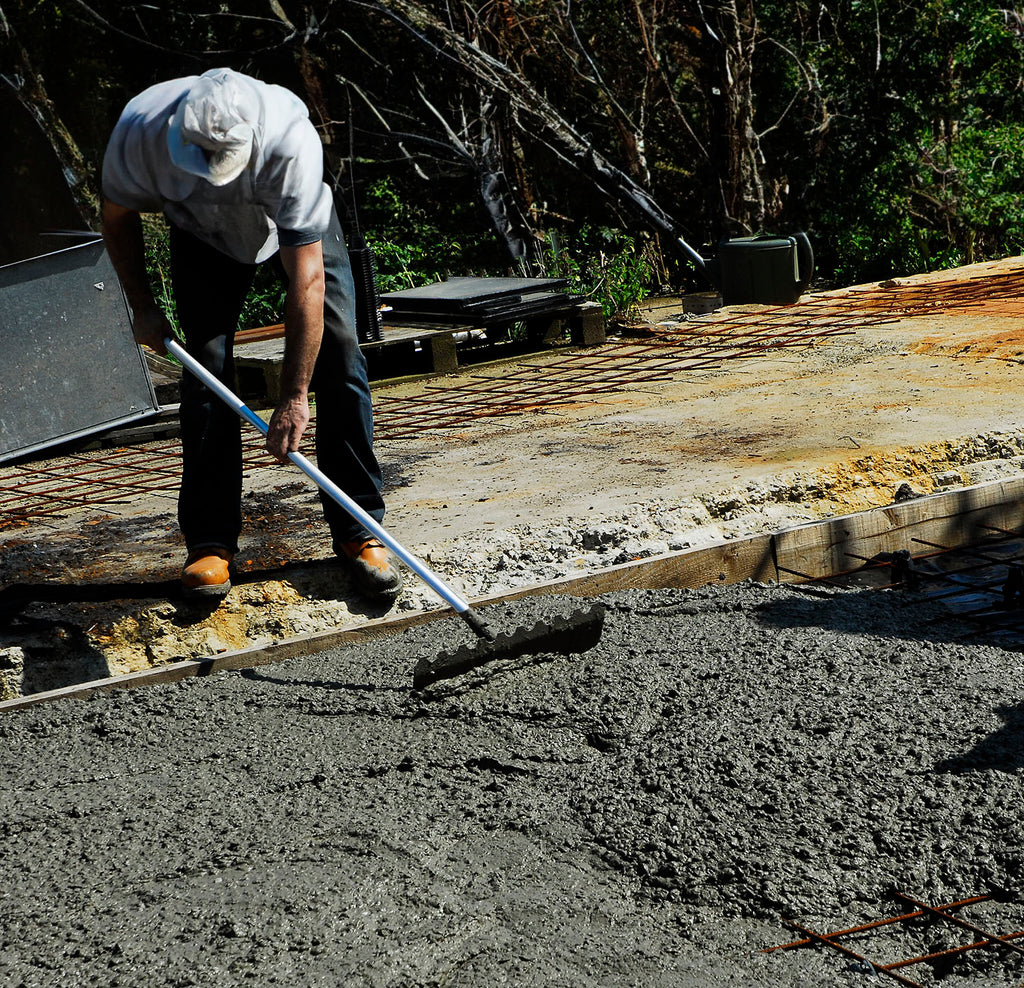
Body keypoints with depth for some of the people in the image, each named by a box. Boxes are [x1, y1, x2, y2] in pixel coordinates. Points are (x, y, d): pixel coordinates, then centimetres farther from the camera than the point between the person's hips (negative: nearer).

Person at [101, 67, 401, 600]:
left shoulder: (292, 141, -43)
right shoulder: (139, 127, -34)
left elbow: (307, 280, -40)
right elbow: (117, 216, -9)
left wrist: (294, 397, -40)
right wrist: (142, 306, -7)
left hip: (298, 222, -2)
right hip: (201, 232, 2)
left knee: (338, 352, -15)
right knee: (206, 363, -12)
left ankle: (358, 531, -6)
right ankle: (210, 539, -4)